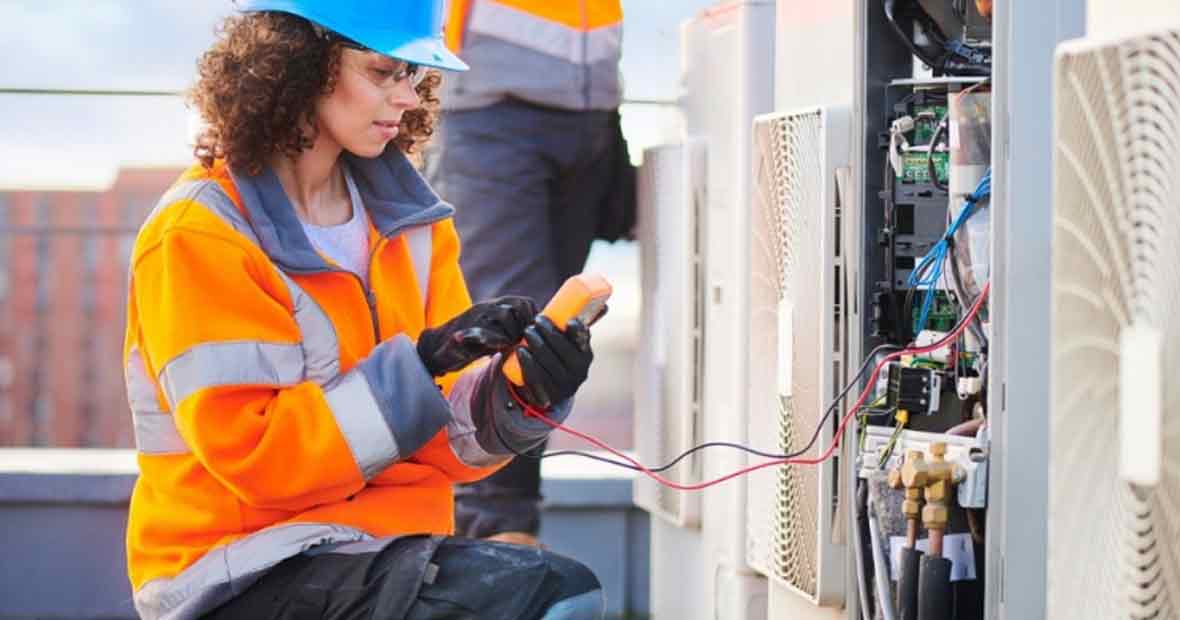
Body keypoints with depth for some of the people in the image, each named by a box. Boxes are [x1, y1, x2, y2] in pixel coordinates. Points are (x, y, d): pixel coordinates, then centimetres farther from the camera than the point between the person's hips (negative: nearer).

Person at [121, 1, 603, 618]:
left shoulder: (411, 220, 10)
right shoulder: (199, 237, -9)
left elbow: (444, 439, 7)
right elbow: (252, 453, -16)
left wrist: (518, 400, -15)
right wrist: (420, 364, -21)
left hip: (385, 551, 6)